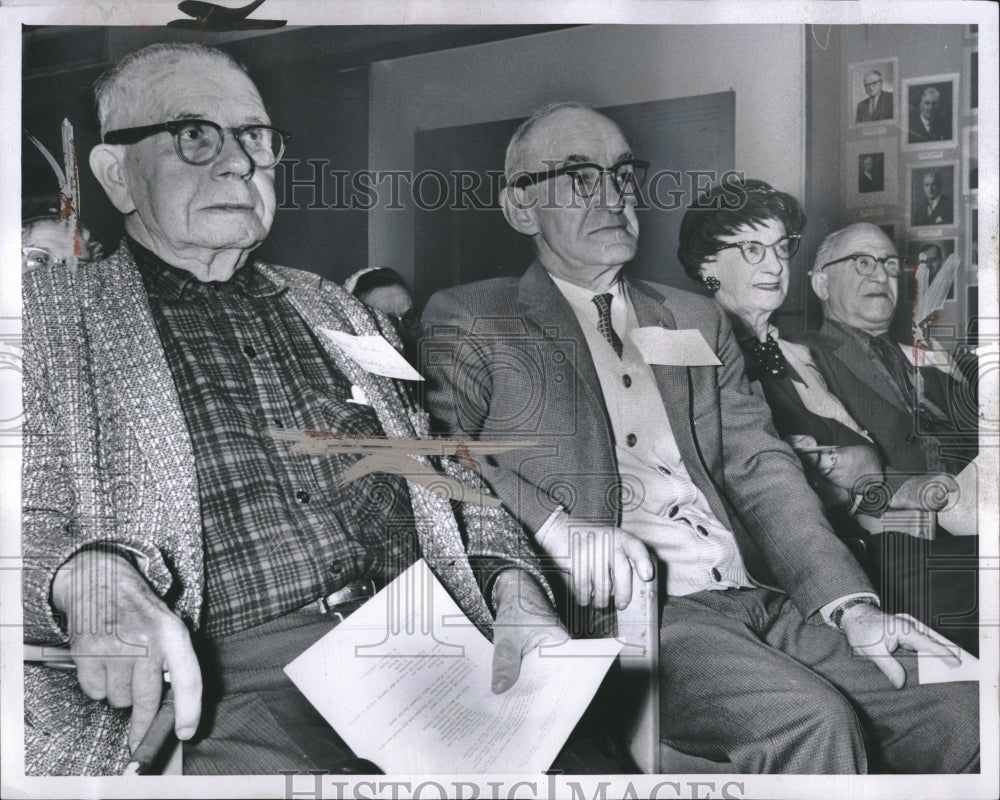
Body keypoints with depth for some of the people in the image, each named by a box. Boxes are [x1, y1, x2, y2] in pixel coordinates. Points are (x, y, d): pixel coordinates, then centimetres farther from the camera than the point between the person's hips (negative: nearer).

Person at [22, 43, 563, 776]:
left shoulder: (337, 310, 21)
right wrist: (85, 577, -24)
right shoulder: (50, 315, 9)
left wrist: (515, 589, 0)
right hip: (227, 679, -4)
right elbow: (27, 518, -1)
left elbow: (452, 482, 20)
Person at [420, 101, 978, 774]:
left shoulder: (697, 321, 22)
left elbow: (760, 465, 12)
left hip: (761, 593, 6)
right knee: (810, 723, -28)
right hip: (612, 606, -5)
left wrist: (853, 606, 0)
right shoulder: (469, 323, 7)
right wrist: (551, 523, -22)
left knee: (962, 713, -12)